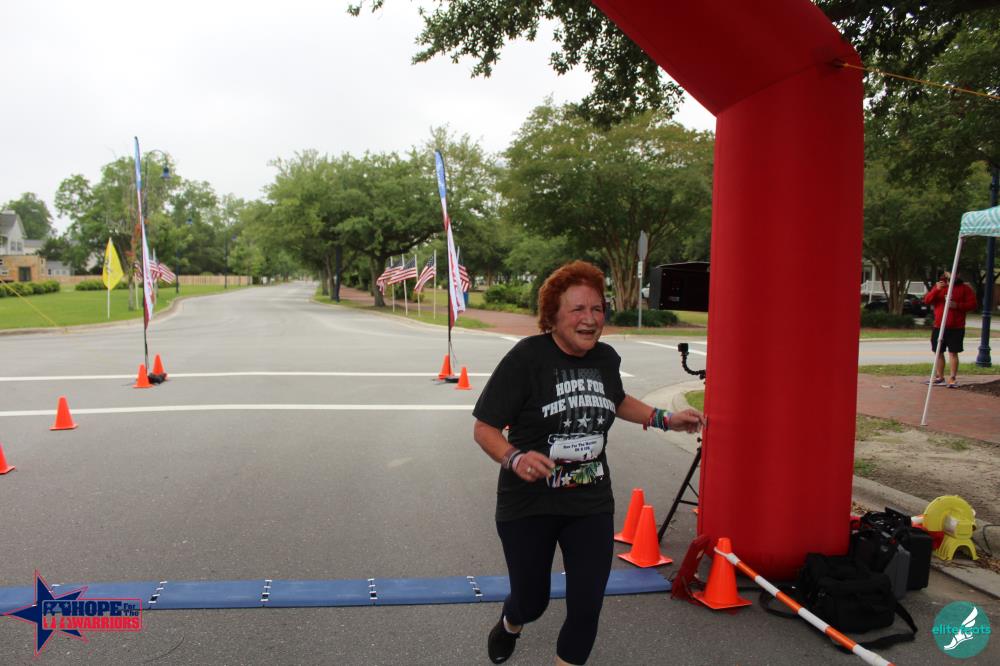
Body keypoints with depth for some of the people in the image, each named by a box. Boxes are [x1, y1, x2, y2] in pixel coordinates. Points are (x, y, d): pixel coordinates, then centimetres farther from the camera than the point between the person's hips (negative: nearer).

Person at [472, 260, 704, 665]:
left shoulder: (606, 358, -2)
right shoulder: (527, 357, -20)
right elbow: (484, 427, -17)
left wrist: (665, 419, 12)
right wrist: (514, 458, -35)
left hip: (591, 504, 4)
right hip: (529, 505, -3)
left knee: (587, 606, 3)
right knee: (531, 602, 15)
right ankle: (510, 625, 54)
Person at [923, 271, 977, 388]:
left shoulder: (964, 288, 2)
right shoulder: (939, 286, 12)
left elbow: (972, 304, -3)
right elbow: (927, 300, 2)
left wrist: (957, 305, -18)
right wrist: (936, 290, -14)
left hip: (956, 328, -4)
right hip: (938, 327, 4)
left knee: (953, 352, -6)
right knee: (938, 352, 9)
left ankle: (953, 378, -4)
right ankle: (940, 377, 19)